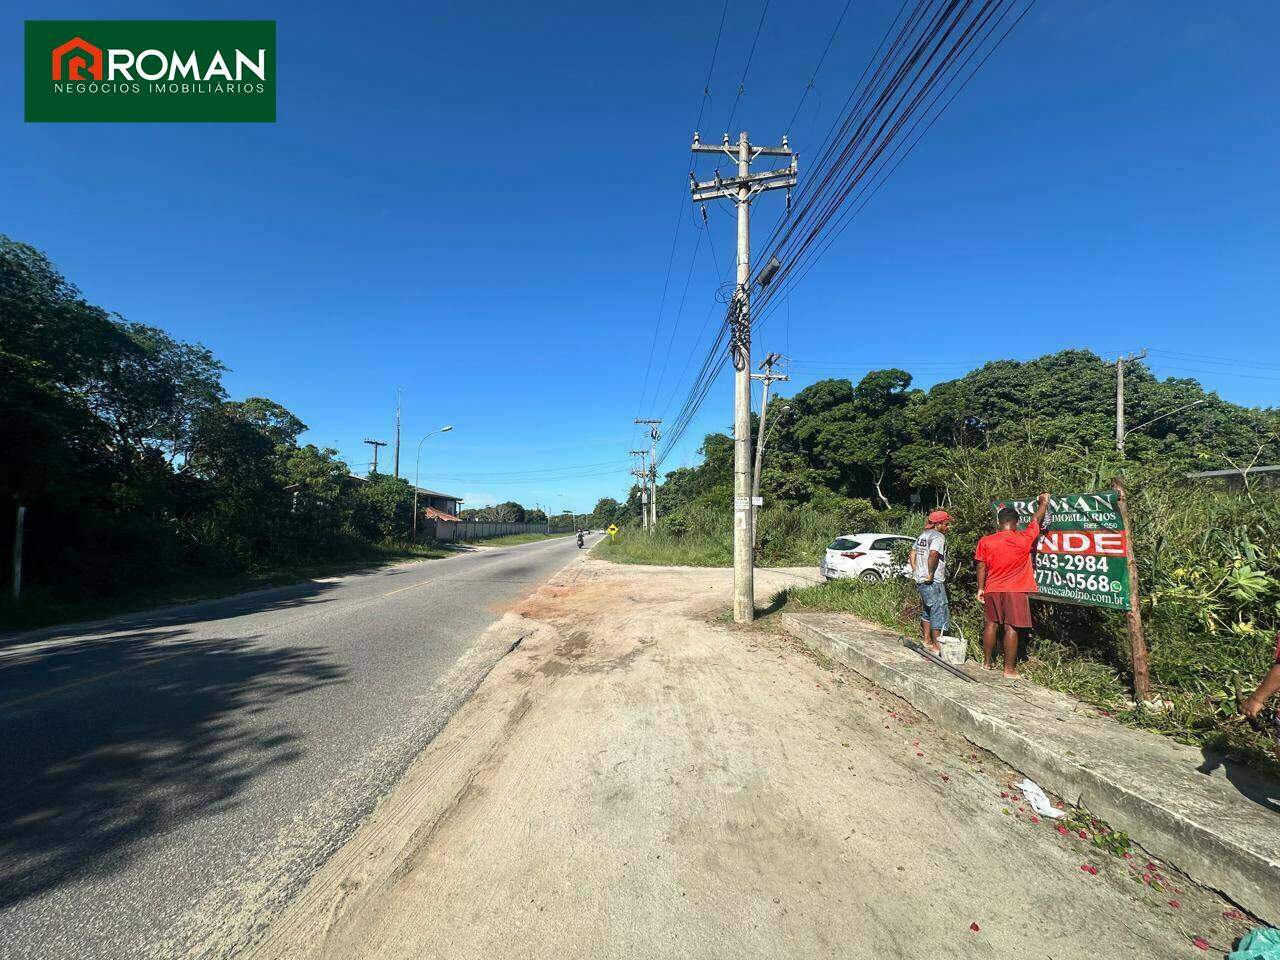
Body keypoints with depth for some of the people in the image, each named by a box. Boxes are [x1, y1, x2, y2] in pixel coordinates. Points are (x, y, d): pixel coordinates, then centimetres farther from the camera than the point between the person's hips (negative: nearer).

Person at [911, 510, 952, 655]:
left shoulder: (922, 536, 15)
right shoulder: (938, 537, -13)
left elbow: (912, 553, 21)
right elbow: (933, 554, -30)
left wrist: (916, 571, 17)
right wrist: (931, 574, -22)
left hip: (920, 579, 9)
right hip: (933, 582, -9)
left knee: (926, 610, 20)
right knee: (939, 612, -3)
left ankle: (927, 641, 29)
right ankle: (936, 646, -1)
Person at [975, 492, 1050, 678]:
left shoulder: (985, 541, -4)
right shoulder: (1024, 539, -7)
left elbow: (981, 568, 0)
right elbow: (1037, 521, 10)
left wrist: (980, 588, 9)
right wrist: (1044, 502, 26)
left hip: (992, 590, 2)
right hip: (1015, 591, -2)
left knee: (991, 624, 11)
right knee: (1011, 628, 0)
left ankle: (987, 662, 20)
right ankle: (1009, 669, 4)